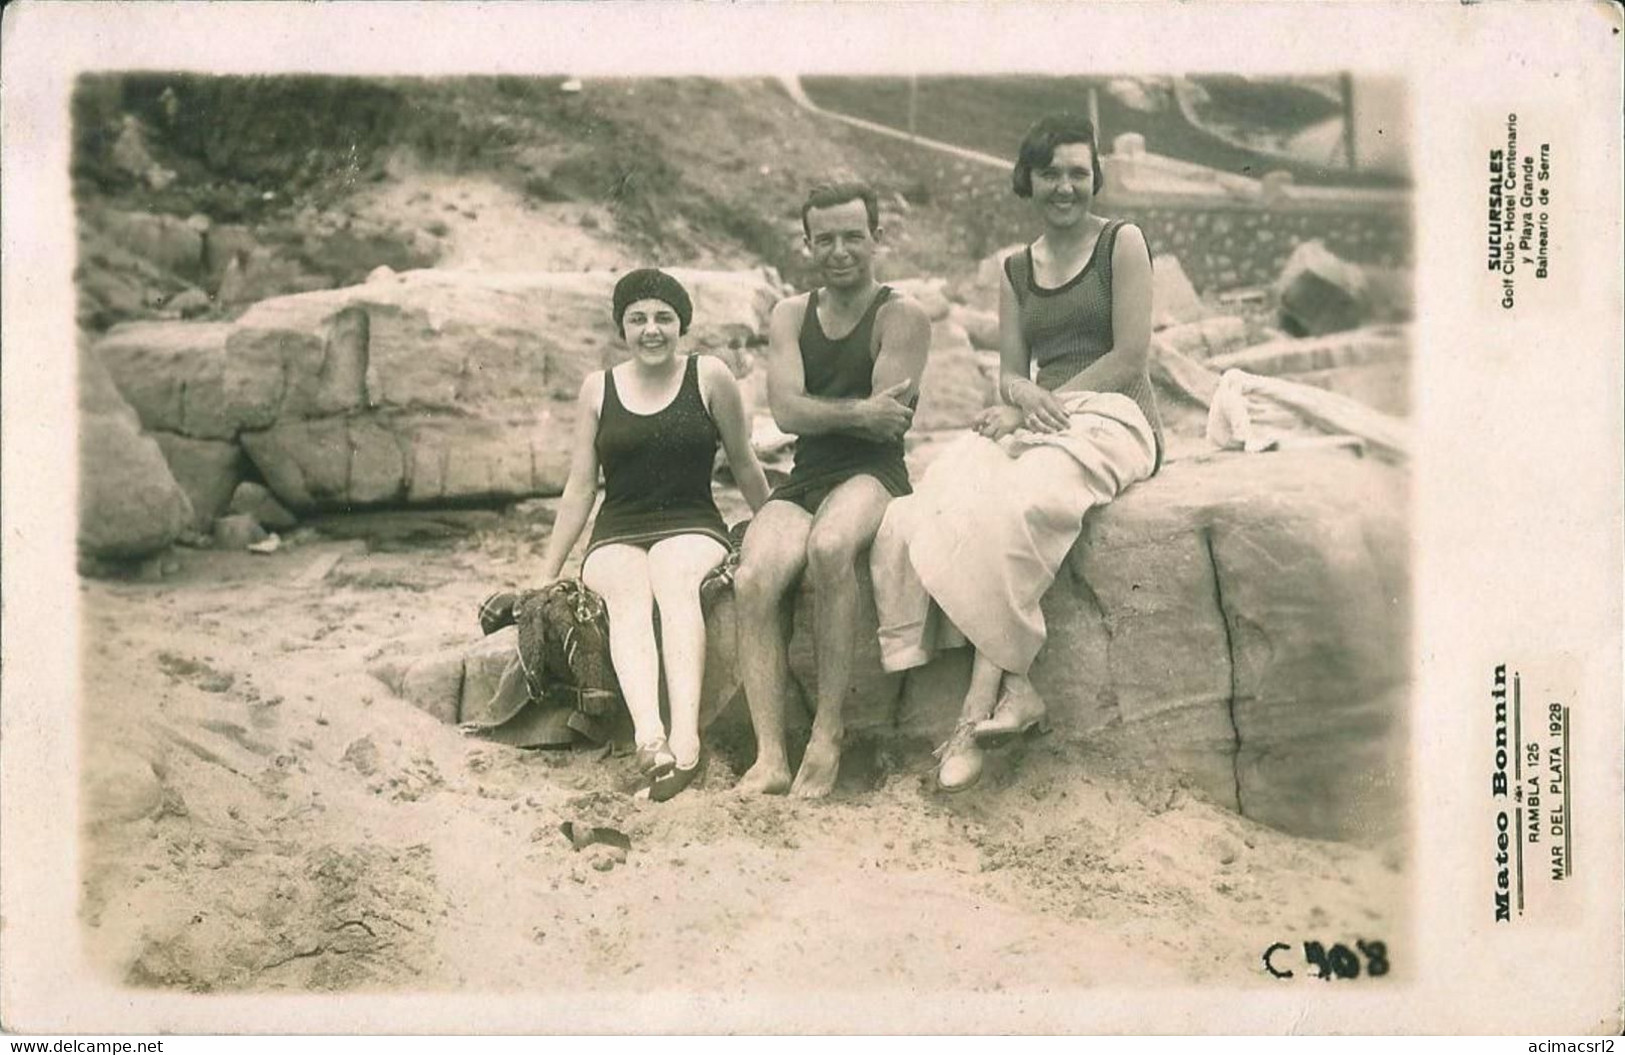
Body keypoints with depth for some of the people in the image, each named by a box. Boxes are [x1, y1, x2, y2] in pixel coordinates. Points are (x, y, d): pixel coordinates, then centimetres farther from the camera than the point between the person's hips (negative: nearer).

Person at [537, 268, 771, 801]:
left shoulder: (709, 376, 6)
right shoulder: (598, 388, 12)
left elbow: (745, 467, 13)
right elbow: (580, 487, 15)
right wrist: (547, 573, 14)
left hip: (691, 526, -1)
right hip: (616, 535, 1)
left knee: (676, 581, -36)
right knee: (627, 594, -33)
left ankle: (684, 735, -52)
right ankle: (649, 735, -55)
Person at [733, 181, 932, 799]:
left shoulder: (901, 317, 3)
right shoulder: (791, 315, 17)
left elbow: (886, 425, -8)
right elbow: (786, 412, 1)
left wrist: (823, 412, 2)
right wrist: (859, 411, -9)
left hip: (872, 475, -4)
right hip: (802, 481, 4)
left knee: (829, 547, -38)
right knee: (753, 579, -26)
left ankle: (828, 733, -26)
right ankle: (770, 758, -27)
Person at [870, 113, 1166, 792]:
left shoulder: (1122, 244, 6)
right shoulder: (1015, 271, 22)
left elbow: (1130, 361, -4)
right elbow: (1010, 373, 15)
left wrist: (1035, 404, -11)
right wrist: (1017, 392, -11)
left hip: (1111, 416, -5)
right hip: (1036, 422, 5)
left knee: (1008, 508, -35)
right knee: (945, 501, -29)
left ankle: (982, 702, -30)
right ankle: (1012, 690, -34)